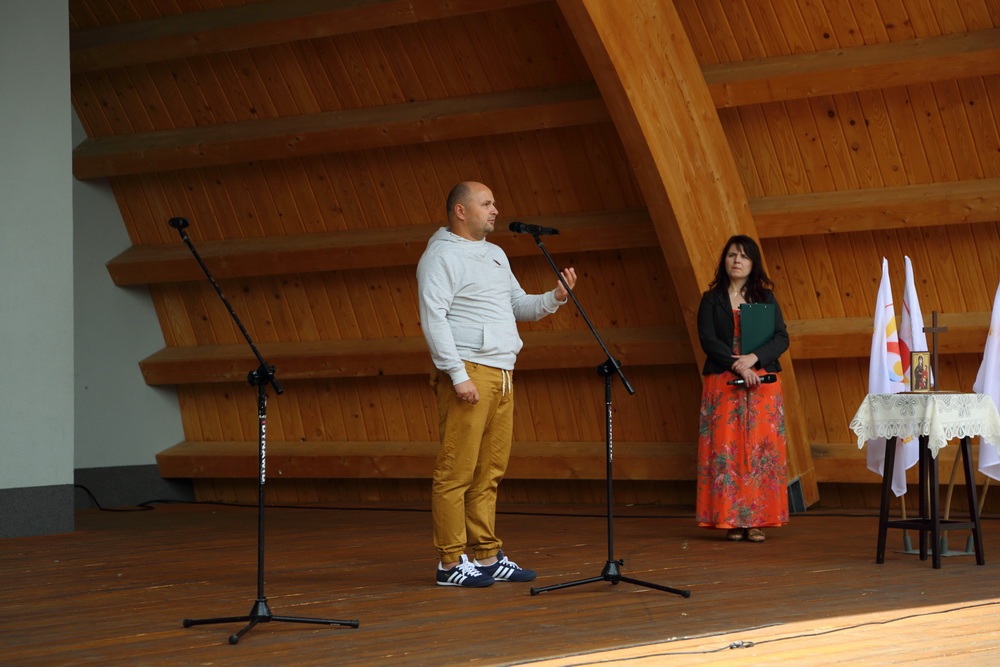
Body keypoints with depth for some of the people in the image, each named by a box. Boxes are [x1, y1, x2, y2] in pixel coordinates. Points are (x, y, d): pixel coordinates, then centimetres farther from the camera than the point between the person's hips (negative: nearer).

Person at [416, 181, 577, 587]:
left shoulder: (495, 255, 21)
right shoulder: (441, 256, -6)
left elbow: (520, 306, 25)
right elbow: (433, 319, -14)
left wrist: (556, 297, 5)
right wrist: (457, 375, -19)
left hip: (502, 374, 9)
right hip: (468, 373, -9)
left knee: (490, 471, 10)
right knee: (457, 471, -7)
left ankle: (487, 557, 15)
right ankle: (451, 563, -5)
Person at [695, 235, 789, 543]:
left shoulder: (765, 298, 11)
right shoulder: (711, 300, 8)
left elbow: (782, 338, 1)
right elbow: (708, 340, -4)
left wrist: (753, 358, -16)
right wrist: (738, 366, -16)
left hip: (762, 384, 1)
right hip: (722, 384, -1)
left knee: (760, 449, -4)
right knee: (725, 450, -5)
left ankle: (756, 521, -2)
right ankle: (731, 520, -3)